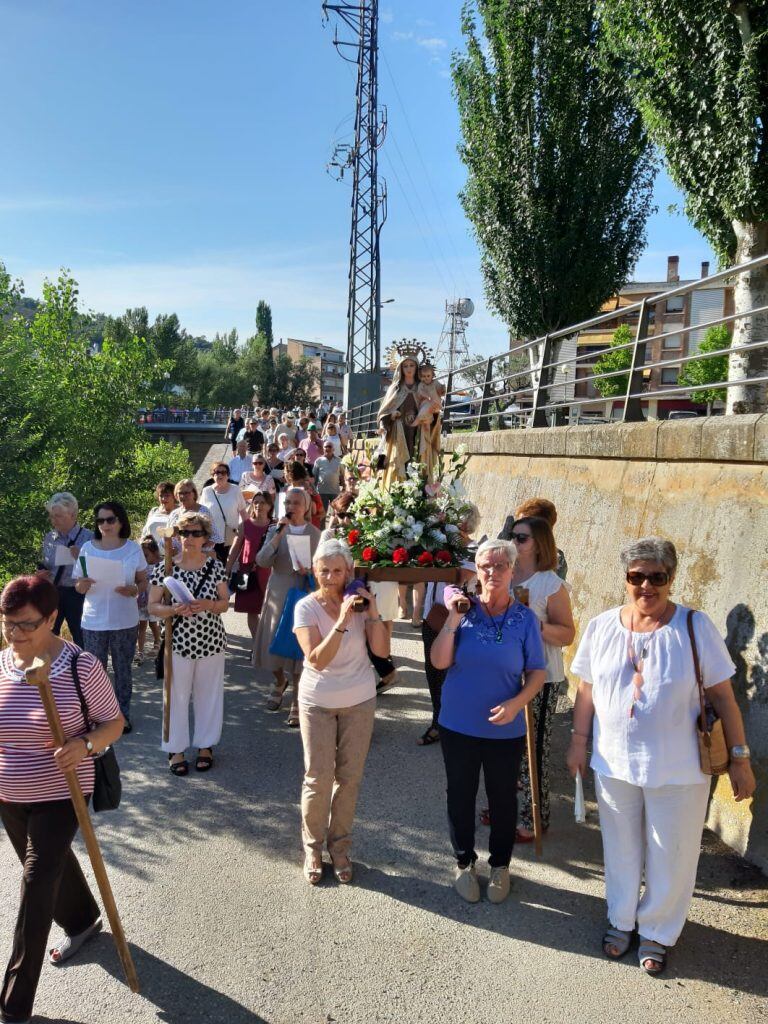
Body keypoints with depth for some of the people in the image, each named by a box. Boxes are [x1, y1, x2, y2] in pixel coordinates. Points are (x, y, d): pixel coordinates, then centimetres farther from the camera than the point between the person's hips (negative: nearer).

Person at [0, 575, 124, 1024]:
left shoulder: (82, 666, -20)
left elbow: (114, 723, -10)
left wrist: (85, 745, -29)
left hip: (59, 796, -5)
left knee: (37, 889, -2)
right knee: (54, 865, 25)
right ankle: (83, 921, 55)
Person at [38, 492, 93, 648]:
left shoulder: (88, 538, -11)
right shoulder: (49, 537, 5)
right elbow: (42, 564, 18)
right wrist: (41, 572, -4)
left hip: (77, 594, -5)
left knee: (81, 640, 7)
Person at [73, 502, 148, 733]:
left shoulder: (133, 548, -3)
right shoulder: (88, 548, -2)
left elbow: (143, 582, 4)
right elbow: (78, 587, 2)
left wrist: (134, 590, -18)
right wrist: (84, 584, -21)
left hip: (125, 621, 0)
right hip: (94, 621, 0)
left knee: (123, 670, 11)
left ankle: (123, 714, 25)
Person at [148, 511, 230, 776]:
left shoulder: (215, 566, -2)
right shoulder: (166, 567, -6)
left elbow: (225, 603, 3)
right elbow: (153, 607, -3)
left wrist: (207, 605, -17)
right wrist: (175, 609, -21)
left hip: (211, 642, 1)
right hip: (178, 642, -1)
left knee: (209, 694, 11)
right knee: (177, 696, 6)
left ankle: (205, 745, 29)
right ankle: (176, 749, 23)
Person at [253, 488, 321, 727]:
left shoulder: (315, 533, 0)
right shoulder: (275, 530, 2)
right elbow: (262, 561, -10)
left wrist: (309, 570, -16)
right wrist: (278, 534, -18)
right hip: (278, 593, 2)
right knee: (273, 645, 8)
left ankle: (296, 703, 13)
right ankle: (280, 681, 40)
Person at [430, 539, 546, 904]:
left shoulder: (524, 619, -8)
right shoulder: (464, 610, -7)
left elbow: (536, 672, -3)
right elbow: (439, 662, -12)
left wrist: (517, 702, -19)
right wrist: (452, 619, -21)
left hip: (505, 730, 0)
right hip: (458, 725, 1)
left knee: (503, 798, 16)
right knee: (461, 795, 15)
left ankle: (500, 865, 39)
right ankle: (464, 862, 38)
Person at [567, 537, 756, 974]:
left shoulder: (696, 627, -13)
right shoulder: (602, 627, -4)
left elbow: (723, 696, -8)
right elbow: (587, 689, 5)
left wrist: (740, 758, -7)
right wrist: (579, 741, 8)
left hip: (678, 770, -2)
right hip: (614, 763, 2)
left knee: (670, 858, 13)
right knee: (621, 851, 20)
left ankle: (657, 932, 37)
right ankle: (622, 921, 43)